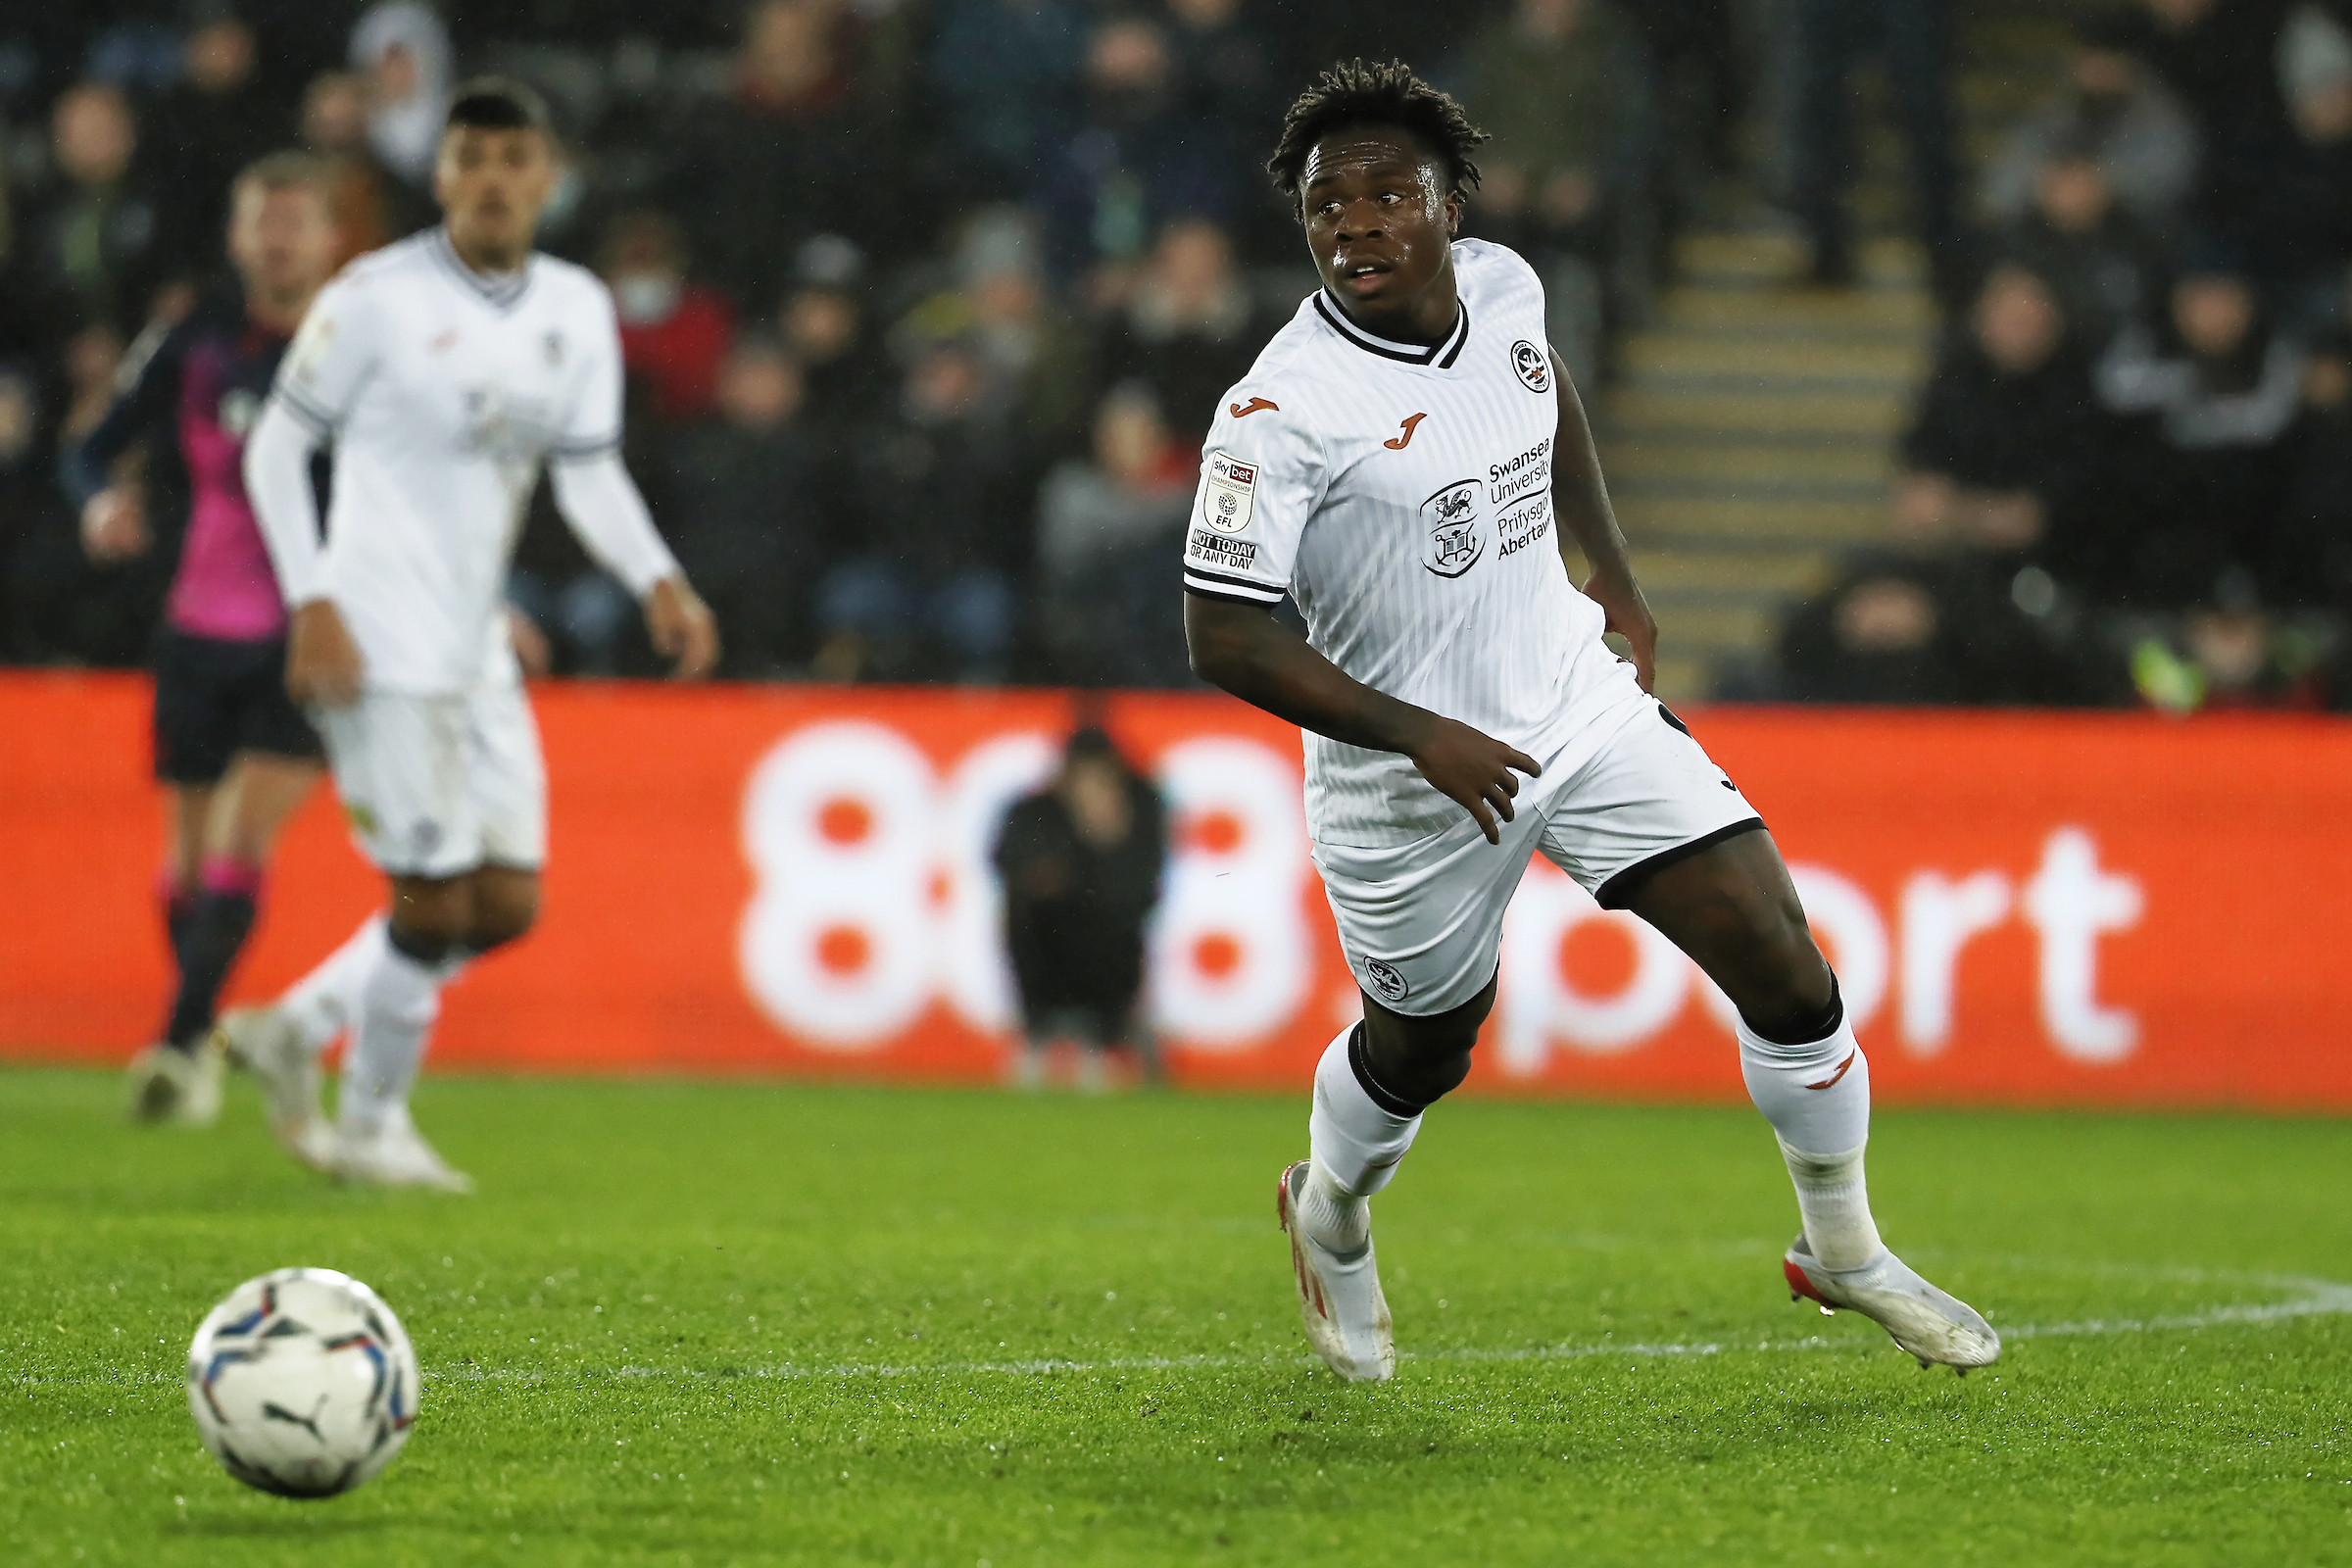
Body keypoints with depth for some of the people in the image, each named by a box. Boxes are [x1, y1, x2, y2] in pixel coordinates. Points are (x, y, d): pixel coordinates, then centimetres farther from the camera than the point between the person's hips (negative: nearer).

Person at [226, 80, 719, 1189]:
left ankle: (293, 1031, 22)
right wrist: (313, 605, -14)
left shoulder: (575, 310, 9)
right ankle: (371, 1126, 11)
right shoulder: (379, 296, -8)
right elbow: (276, 446, -4)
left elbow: (590, 473, 12)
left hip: (476, 654, 7)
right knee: (436, 900, -8)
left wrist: (658, 583, -6)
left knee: (508, 903, 5)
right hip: (381, 647, -7)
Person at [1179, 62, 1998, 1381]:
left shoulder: (1502, 286, -4)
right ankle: (1331, 1218, 49)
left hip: (1580, 703, 5)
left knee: (1783, 963, -4)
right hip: (1409, 778, -5)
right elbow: (1225, 639, -22)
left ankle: (1844, 1248, 17)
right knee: (1424, 1048, 14)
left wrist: (1615, 577, 20)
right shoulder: (1283, 410, -23)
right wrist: (1421, 737, -26)